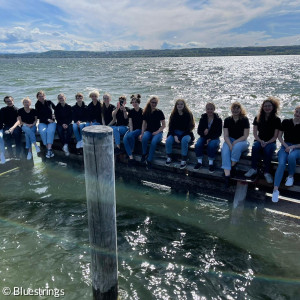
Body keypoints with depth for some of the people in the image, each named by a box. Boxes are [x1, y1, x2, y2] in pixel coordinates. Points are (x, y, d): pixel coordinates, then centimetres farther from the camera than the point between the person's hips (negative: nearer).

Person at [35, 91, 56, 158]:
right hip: (42, 123, 1)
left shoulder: (49, 102, 7)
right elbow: (38, 116, 3)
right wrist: (47, 119, -9)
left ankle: (49, 149, -39)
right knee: (42, 131, -32)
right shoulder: (37, 105, 7)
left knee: (50, 131, -33)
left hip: (51, 122, -1)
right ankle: (49, 149, -30)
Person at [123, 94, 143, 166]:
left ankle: (132, 150, -11)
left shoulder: (142, 111, -2)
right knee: (125, 139, -26)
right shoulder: (131, 111, 11)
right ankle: (131, 157, -29)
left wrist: (141, 133, -16)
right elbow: (130, 123, 6)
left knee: (130, 135, -34)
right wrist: (130, 131, -9)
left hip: (139, 129, -4)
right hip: (132, 129, 4)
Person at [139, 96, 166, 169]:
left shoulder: (159, 112, -1)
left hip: (158, 132, -2)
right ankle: (144, 154, -12)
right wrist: (142, 133, -5)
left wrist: (157, 132, -14)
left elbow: (163, 125, 0)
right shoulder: (146, 112, 7)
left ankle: (149, 160, -24)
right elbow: (144, 124, 9)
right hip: (148, 131, 2)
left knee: (154, 141, -34)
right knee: (144, 138, -33)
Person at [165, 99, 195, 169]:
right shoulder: (173, 114, 4)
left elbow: (189, 127, -8)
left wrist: (180, 137, -16)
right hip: (175, 133, 3)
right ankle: (169, 158, -8)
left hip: (186, 133, -3)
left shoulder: (188, 114, -5)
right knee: (168, 140, -27)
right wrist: (175, 136, -15)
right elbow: (171, 127, 2)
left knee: (184, 140, -36)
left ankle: (184, 160, -28)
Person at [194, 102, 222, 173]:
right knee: (198, 145, -28)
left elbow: (219, 133, -6)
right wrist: (203, 132, -22)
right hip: (204, 137, 2)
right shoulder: (203, 118, 4)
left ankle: (211, 163, -19)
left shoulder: (218, 119, -4)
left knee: (211, 145, -35)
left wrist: (210, 138, -20)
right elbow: (199, 131, 3)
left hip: (214, 138, -2)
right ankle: (199, 162, -12)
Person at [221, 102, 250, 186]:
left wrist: (235, 142, -18)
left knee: (237, 146, -37)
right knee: (225, 151, -30)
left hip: (241, 141, -2)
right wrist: (230, 145, -19)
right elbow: (226, 136, -2)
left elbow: (245, 136, -6)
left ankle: (233, 166, -20)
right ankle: (227, 175, -39)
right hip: (229, 140, 2)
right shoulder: (227, 120, 4)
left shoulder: (244, 120, -3)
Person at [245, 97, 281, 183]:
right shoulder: (257, 118, 6)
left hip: (271, 142, -1)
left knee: (268, 149, -35)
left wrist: (267, 143, -19)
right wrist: (260, 141, -15)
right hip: (259, 140, 1)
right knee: (255, 146, -33)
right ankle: (253, 169, -27)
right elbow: (255, 133, 3)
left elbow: (275, 136, -2)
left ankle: (267, 172, -29)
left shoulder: (276, 120, 0)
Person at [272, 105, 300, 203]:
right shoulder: (286, 122, 7)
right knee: (281, 163, -28)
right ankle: (275, 189, -33)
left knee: (291, 157, -38)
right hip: (285, 146, 1)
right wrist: (286, 146, -6)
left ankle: (291, 176, -9)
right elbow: (279, 136, 7)